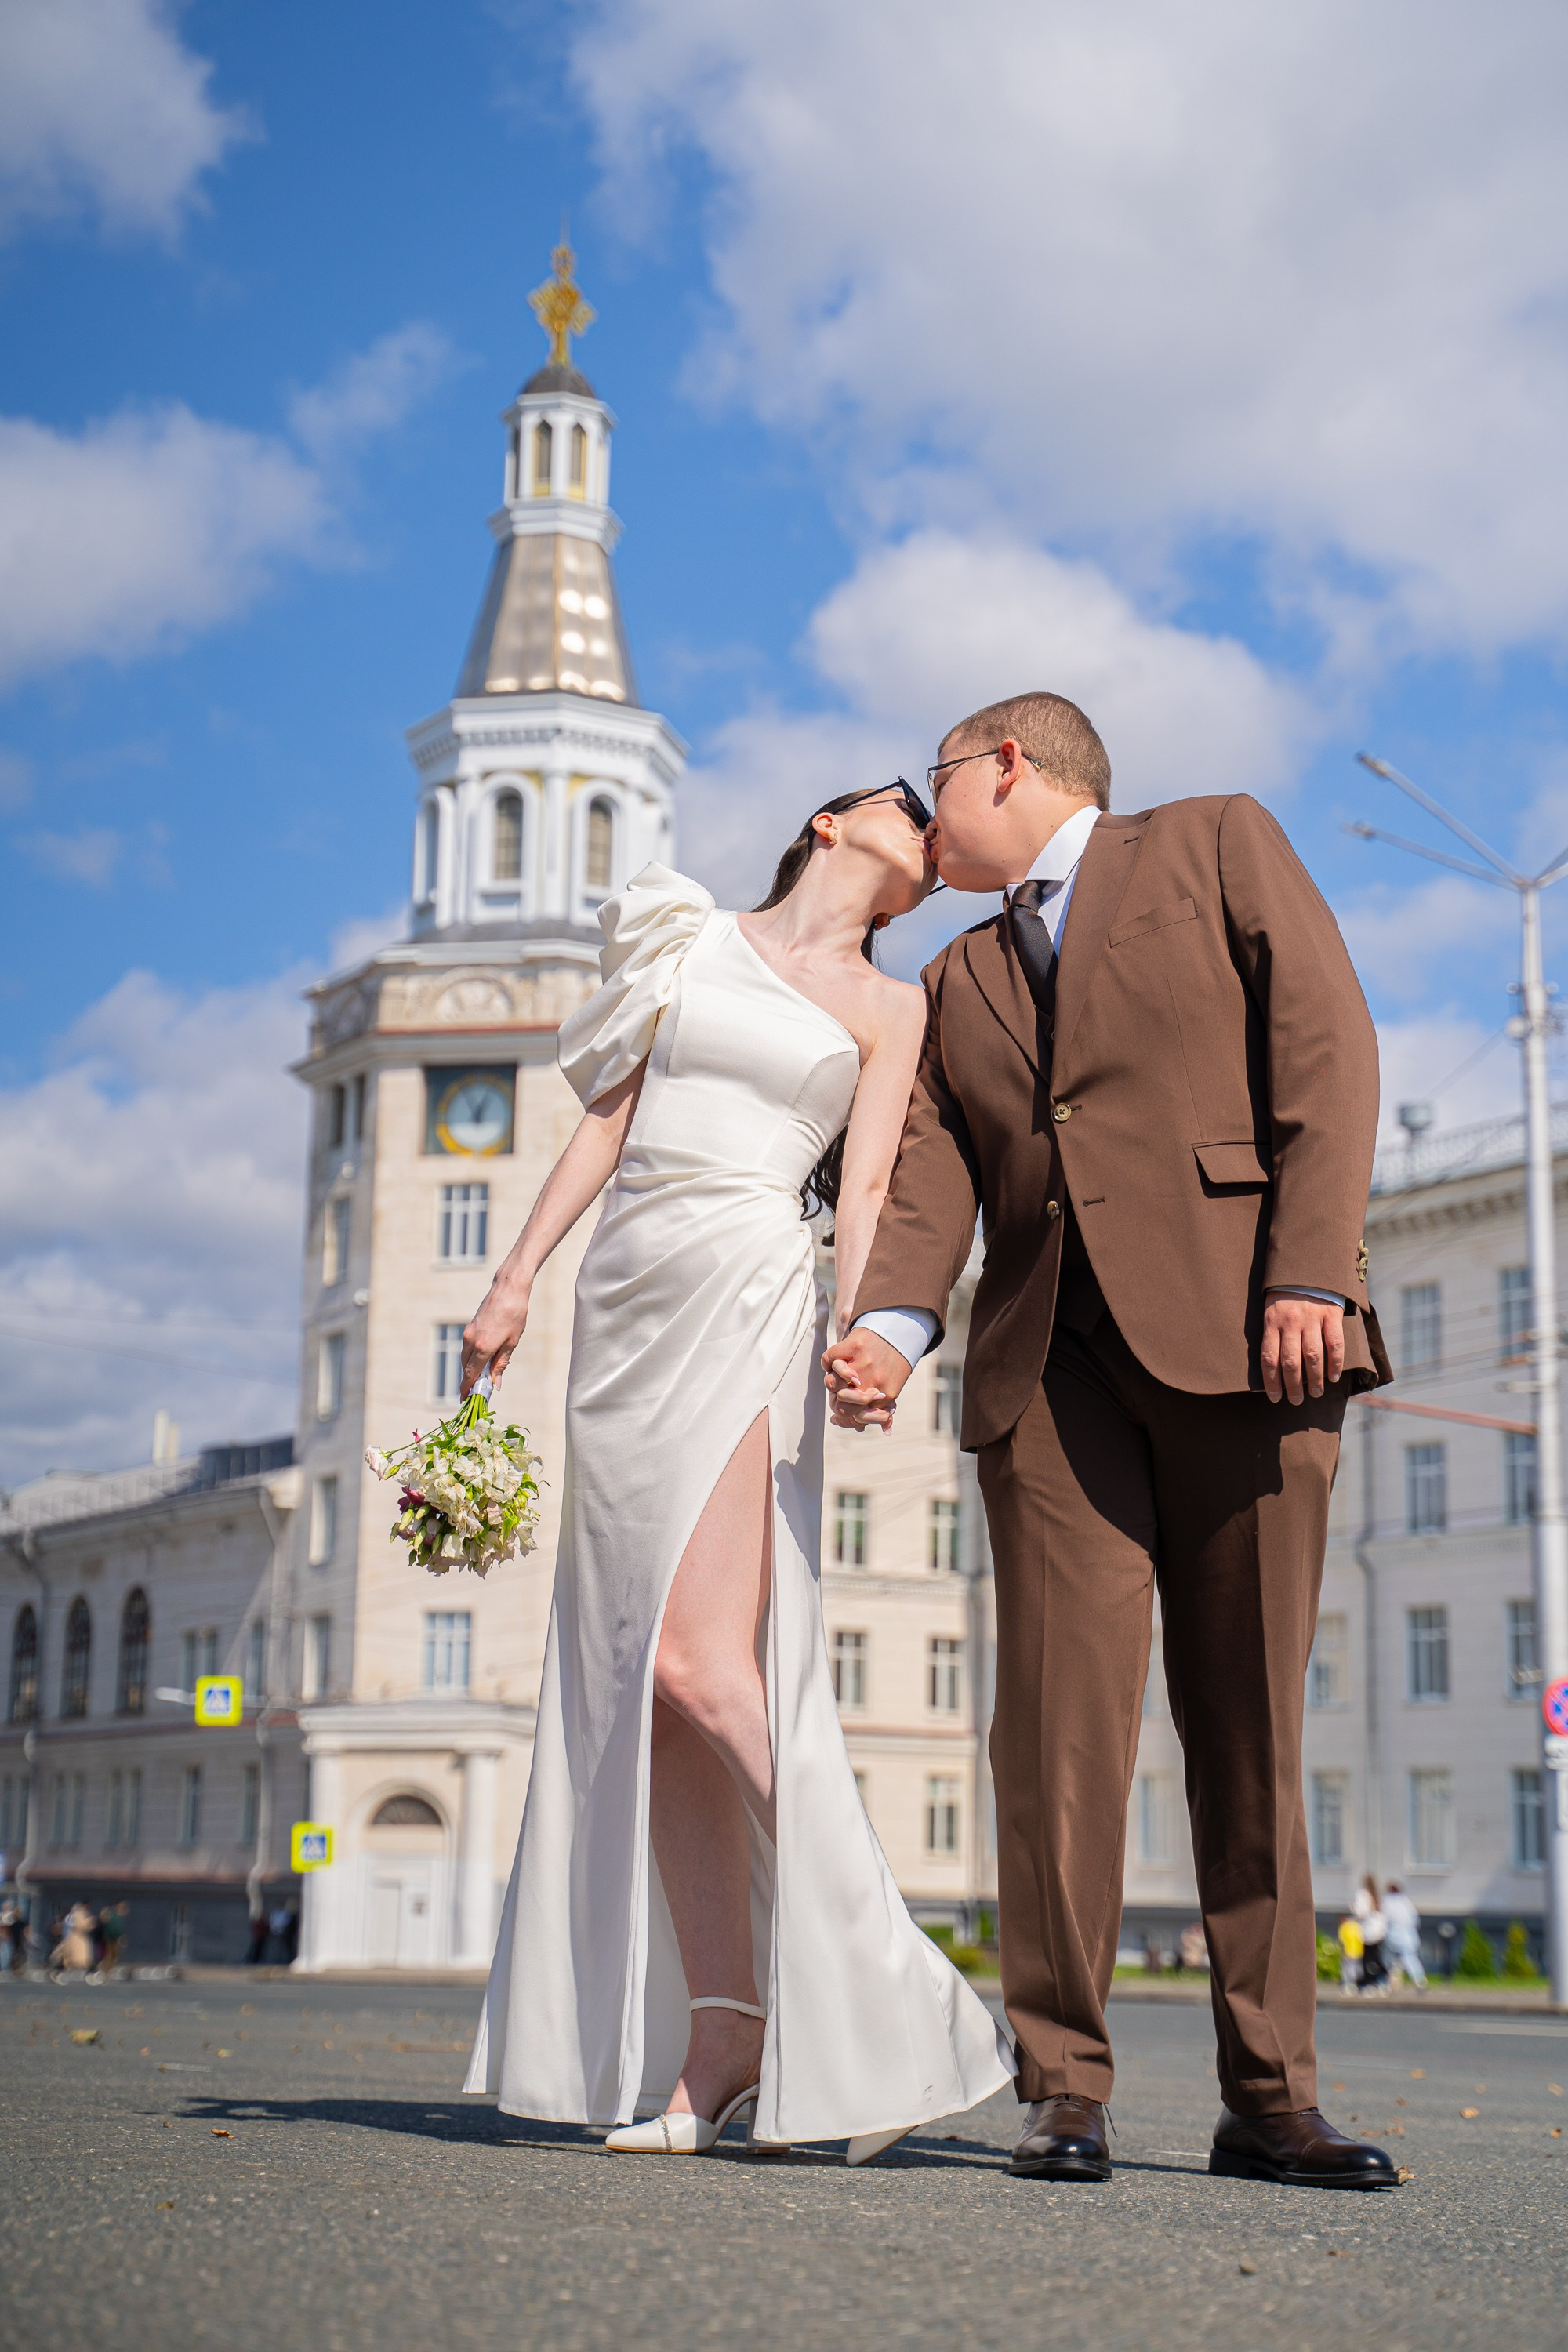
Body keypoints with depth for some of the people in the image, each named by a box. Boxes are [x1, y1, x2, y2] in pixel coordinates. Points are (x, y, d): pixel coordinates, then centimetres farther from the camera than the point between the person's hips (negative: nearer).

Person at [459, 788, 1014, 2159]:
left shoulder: (891, 1005, 14)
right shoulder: (690, 939, 20)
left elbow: (863, 1189, 3)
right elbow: (610, 1117, 17)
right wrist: (518, 1275, 8)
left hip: (750, 1296, -3)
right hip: (628, 1298, 4)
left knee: (703, 1661, -19)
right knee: (637, 1686, -3)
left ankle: (886, 1995, -13)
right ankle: (716, 2047, 1)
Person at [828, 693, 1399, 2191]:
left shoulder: (1217, 843, 14)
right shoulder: (957, 986, 25)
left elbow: (1325, 1044, 1)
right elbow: (931, 1183, 12)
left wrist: (1310, 1270, -11)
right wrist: (886, 1331, -8)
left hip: (1240, 1337, -3)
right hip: (1049, 1361, 3)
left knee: (1253, 1732, 0)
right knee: (1060, 1722, -6)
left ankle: (1269, 2097, 7)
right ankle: (1063, 2090, 0)